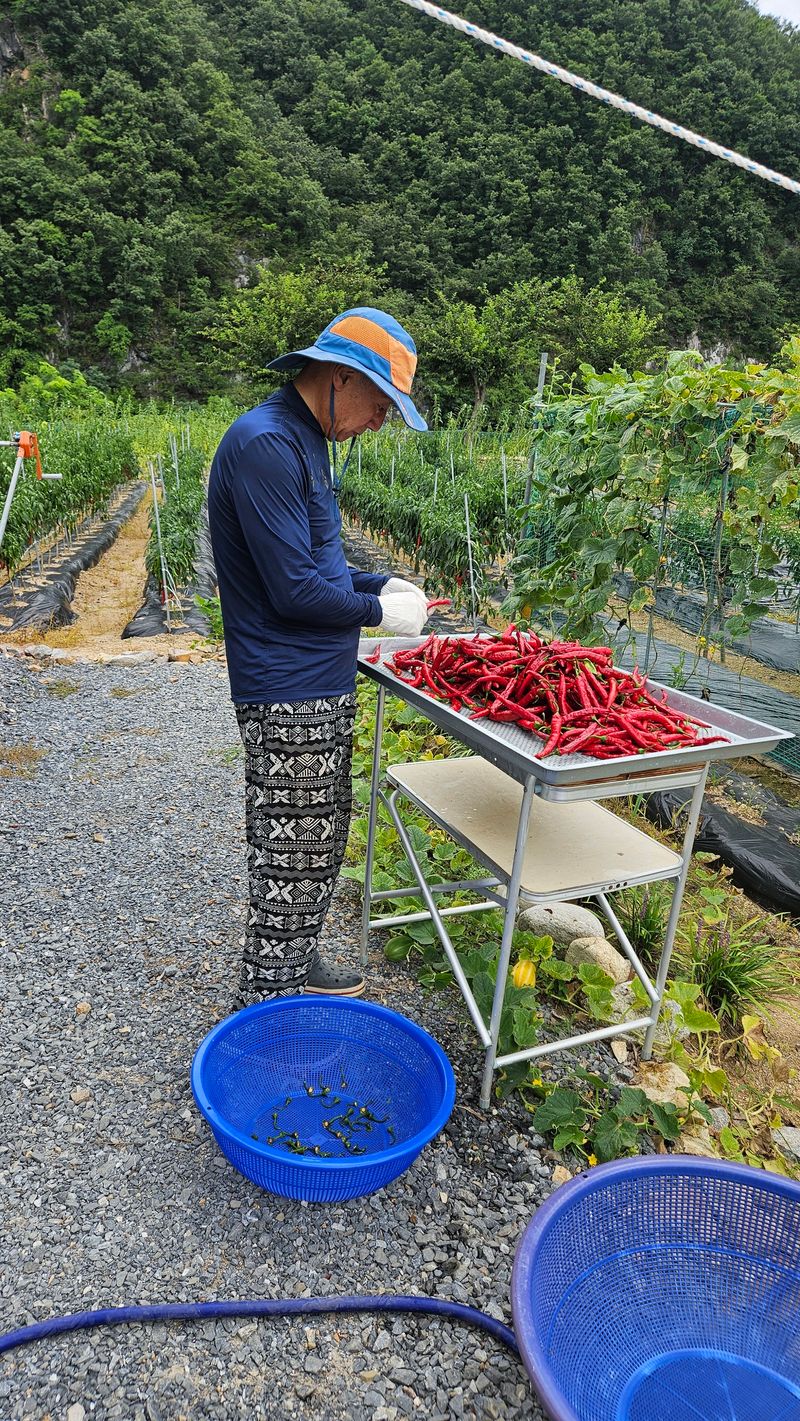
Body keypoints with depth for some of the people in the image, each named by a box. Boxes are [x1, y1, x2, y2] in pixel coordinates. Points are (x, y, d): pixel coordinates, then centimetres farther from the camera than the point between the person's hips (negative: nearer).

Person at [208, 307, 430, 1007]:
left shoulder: (306, 440, 14)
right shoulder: (265, 444, -19)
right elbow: (295, 590, -22)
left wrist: (377, 583, 9)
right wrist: (379, 612, -9)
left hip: (323, 689, 10)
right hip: (291, 697, -10)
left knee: (321, 843, 21)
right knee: (292, 857, 3)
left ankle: (296, 965, 39)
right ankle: (268, 1003, 21)